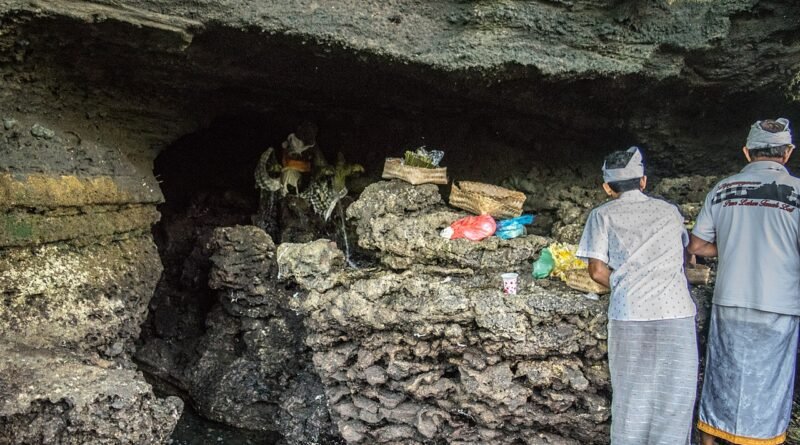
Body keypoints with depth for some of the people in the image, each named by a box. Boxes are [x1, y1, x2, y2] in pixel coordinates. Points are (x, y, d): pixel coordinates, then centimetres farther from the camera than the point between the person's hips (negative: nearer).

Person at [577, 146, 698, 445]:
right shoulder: (670, 211, 14)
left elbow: (598, 271, -1)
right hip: (677, 314, 2)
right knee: (675, 396, 11)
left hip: (630, 316, -2)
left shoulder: (603, 215, 6)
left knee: (633, 395, 10)